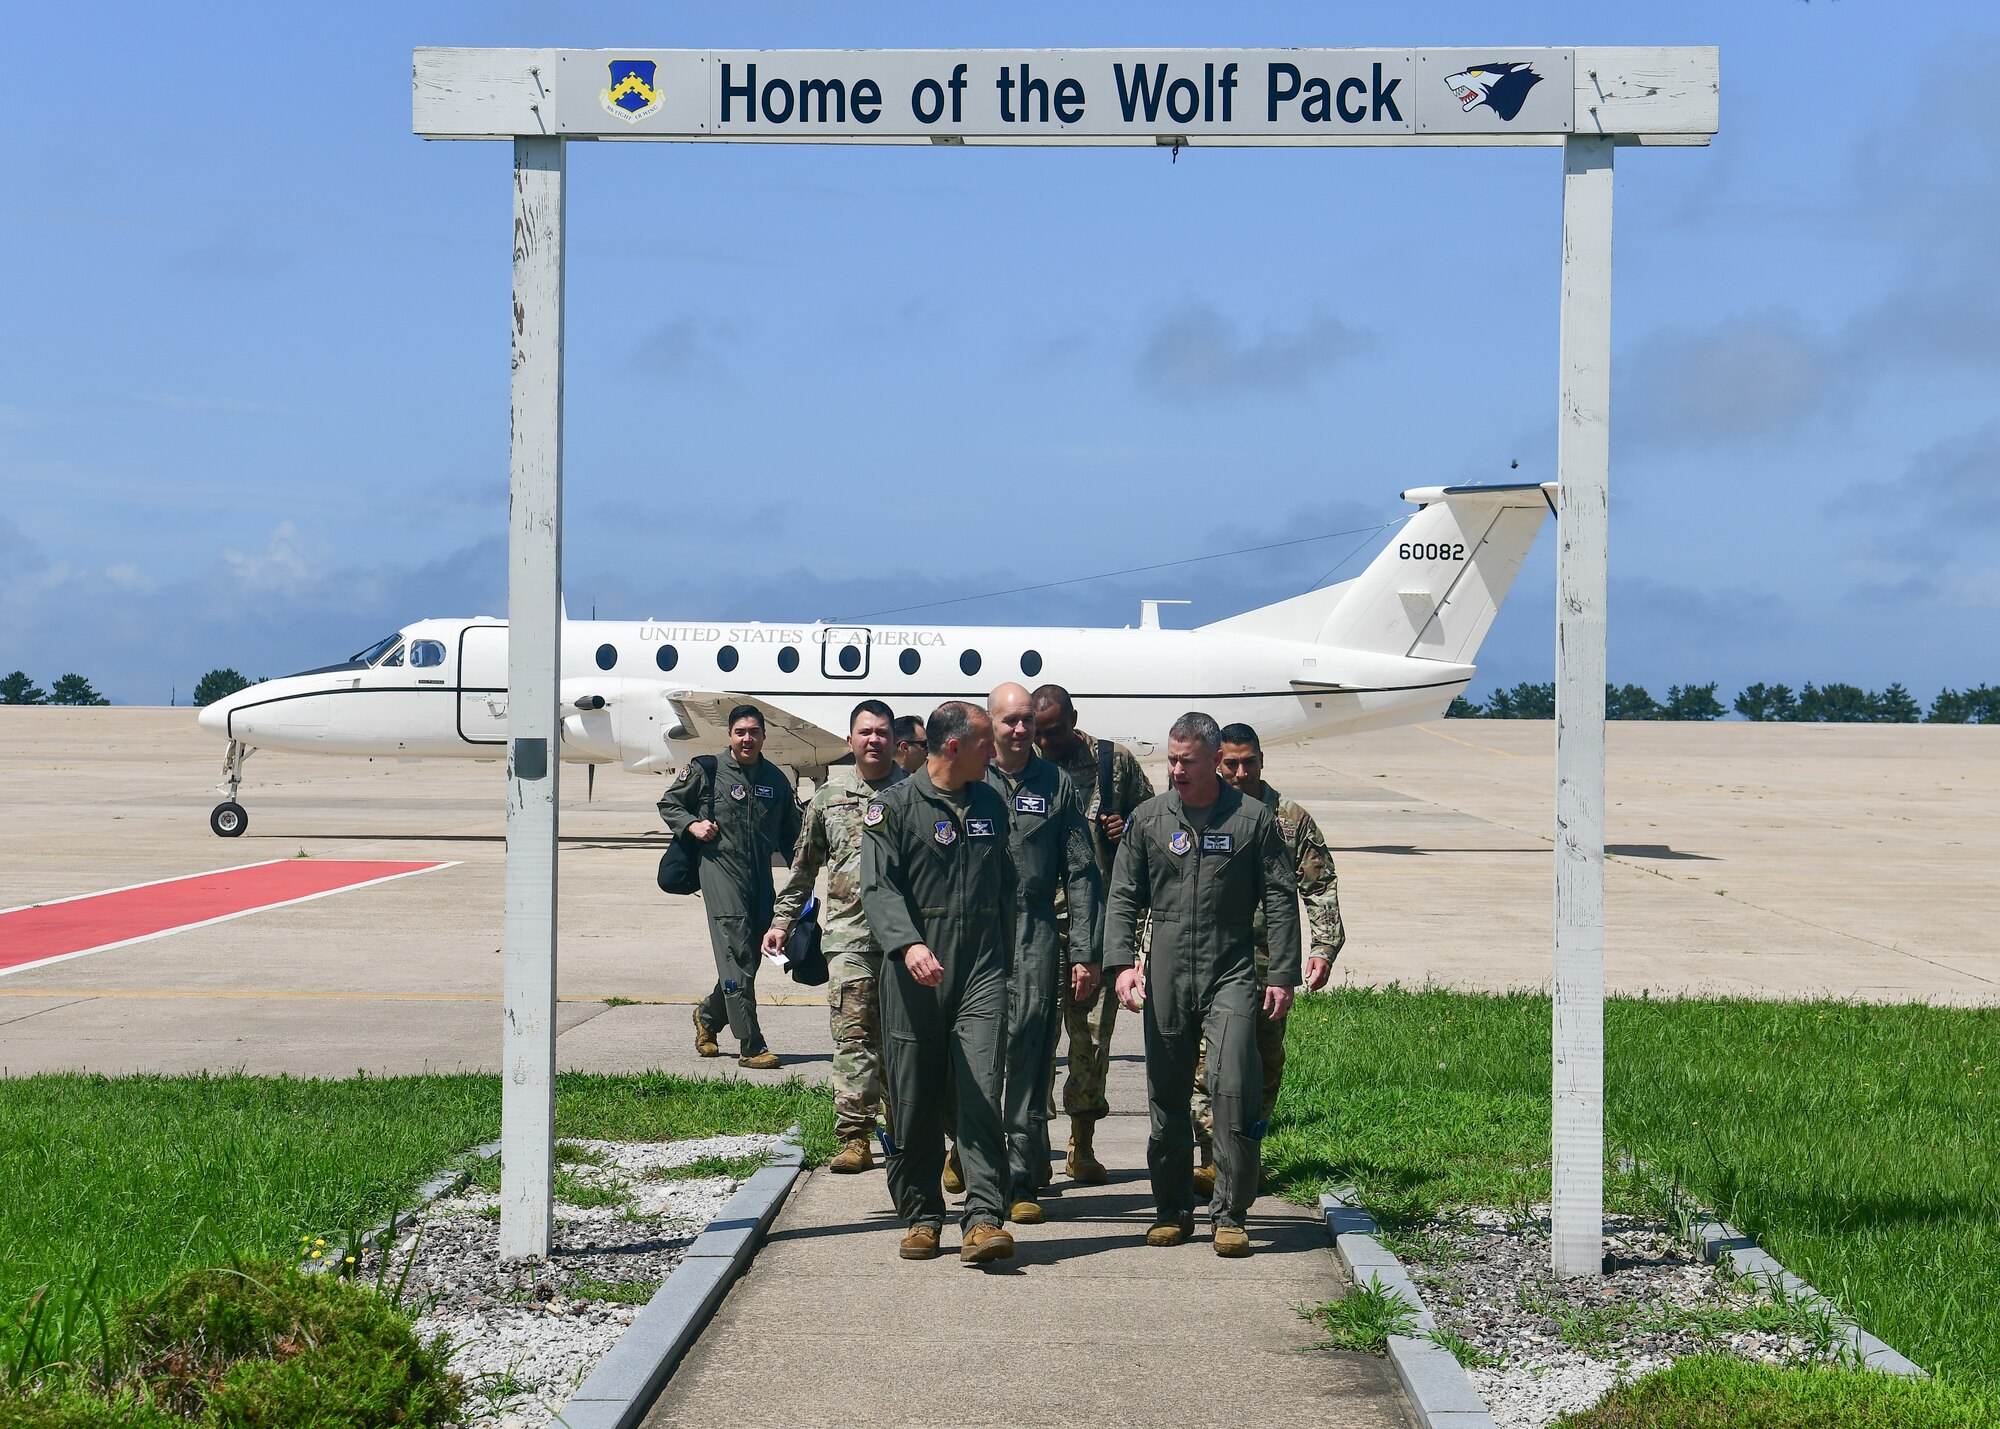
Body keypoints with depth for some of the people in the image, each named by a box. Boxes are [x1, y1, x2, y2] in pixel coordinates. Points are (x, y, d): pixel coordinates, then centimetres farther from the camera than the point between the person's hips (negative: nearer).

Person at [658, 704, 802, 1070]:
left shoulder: (776, 780, 14)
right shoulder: (707, 771, 2)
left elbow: (790, 834, 23)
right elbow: (668, 803, 12)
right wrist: (693, 825, -6)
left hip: (761, 875, 5)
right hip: (720, 866, -5)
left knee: (750, 957, 9)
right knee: (737, 957, -12)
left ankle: (708, 1015, 36)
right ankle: (751, 1047, -13)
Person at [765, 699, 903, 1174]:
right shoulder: (829, 796, 12)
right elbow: (804, 865, 19)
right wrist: (782, 920, 16)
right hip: (848, 933, 1)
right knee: (853, 1034, -7)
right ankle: (854, 1138, -7)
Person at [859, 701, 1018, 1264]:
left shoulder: (989, 804, 15)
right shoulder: (895, 806, -1)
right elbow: (879, 887, -11)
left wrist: (1007, 961, 21)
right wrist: (907, 944, -28)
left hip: (981, 972, 3)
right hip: (914, 978, -3)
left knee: (982, 1096, -10)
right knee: (914, 1105, 4)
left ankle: (983, 1220, -14)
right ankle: (920, 1218, 16)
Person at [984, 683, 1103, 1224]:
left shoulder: (1055, 784, 10)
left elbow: (1080, 873, 9)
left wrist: (1086, 952, 4)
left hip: (1036, 937, 0)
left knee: (1030, 1058, -2)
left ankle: (1023, 1181, 0)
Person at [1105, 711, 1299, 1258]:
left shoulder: (1253, 819, 3)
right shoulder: (1148, 819, 8)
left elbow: (1280, 900, 5)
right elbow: (1123, 898, 9)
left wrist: (1283, 976, -1)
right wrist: (1122, 961, -6)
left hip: (1231, 974, -2)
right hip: (1165, 977, 2)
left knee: (1233, 1089, -14)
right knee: (1167, 1097, 7)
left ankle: (1230, 1214, -5)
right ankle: (1172, 1210, 19)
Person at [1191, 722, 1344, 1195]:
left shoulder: (1291, 818, 7)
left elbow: (1320, 887, 7)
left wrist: (1323, 947, -3)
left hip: (1269, 959, 1)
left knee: (1266, 1061, 6)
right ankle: (1213, 1160, -7)